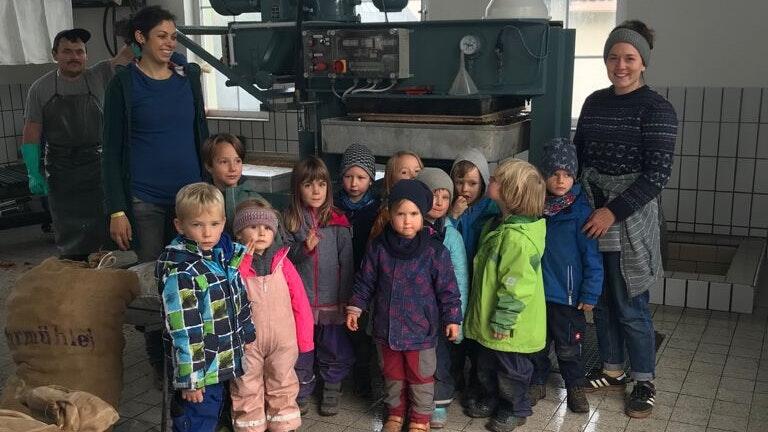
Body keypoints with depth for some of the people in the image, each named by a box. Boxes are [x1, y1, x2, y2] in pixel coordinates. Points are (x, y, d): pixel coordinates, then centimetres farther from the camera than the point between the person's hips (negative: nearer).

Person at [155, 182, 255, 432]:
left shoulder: (223, 254, 2)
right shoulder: (180, 273, -23)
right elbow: (183, 331, -23)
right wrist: (189, 377, -21)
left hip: (222, 362, 8)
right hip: (198, 367, -8)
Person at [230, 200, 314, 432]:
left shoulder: (281, 261, -5)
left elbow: (299, 301, -3)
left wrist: (304, 338, -2)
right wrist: (243, 261, -24)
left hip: (282, 340, 1)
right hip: (247, 342, -1)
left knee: (282, 388, 18)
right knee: (247, 391, 12)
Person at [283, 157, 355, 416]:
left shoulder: (338, 223, -5)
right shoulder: (290, 221, -1)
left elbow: (346, 262, -3)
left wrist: (345, 298, -4)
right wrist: (303, 248, -18)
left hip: (331, 300, -1)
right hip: (300, 299, 1)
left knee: (334, 349, 9)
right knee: (300, 349, 11)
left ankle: (332, 388, 31)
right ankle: (303, 391, 30)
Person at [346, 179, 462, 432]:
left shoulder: (435, 252, -14)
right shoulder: (378, 247, -8)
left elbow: (447, 289, -7)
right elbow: (365, 281, 3)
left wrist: (452, 318, -5)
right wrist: (355, 307, 4)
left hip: (421, 329, -2)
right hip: (386, 328, 3)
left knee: (420, 377, 13)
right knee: (392, 375, 21)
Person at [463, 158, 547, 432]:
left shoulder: (517, 238, -29)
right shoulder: (500, 225, 4)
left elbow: (516, 286, -28)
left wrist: (502, 321, -21)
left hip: (508, 326, -9)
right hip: (489, 320, 9)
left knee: (510, 369, 13)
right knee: (486, 364, 24)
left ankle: (516, 409, 33)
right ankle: (491, 399, 44)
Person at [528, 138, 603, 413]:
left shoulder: (580, 210, -15)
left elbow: (592, 256, -12)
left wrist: (590, 294, -13)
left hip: (567, 295, -3)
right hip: (534, 292, 3)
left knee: (568, 347, 12)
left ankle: (575, 387, 32)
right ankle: (537, 383, 37)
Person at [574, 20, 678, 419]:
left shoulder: (656, 109, -9)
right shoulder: (594, 102, 8)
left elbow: (658, 174, -14)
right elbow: (577, 156, 14)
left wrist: (614, 211, -18)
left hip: (630, 221, -5)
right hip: (592, 218, 5)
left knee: (630, 306, 2)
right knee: (601, 300, 14)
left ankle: (644, 382, 20)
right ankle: (612, 370, 31)